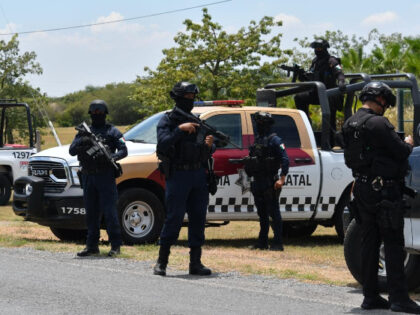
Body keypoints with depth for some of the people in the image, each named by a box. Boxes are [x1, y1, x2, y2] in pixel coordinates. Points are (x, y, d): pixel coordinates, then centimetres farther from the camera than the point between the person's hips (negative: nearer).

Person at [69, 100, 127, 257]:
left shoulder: (112, 131, 6)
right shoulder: (84, 132, 16)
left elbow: (123, 150, -2)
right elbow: (72, 150, 6)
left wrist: (111, 157, -22)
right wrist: (82, 142, -15)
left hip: (105, 177, -4)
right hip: (88, 177, 4)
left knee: (109, 211, -9)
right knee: (91, 213, 7)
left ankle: (115, 245, -6)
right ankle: (92, 245, 12)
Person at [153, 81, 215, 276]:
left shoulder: (197, 122, 17)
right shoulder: (167, 121, 0)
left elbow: (207, 154, 18)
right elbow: (162, 144, -15)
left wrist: (208, 145, -5)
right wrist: (180, 130, -20)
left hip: (198, 176, 6)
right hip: (178, 175, -6)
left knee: (198, 219, 4)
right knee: (174, 218, -8)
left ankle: (196, 263, 9)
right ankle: (161, 262, 1)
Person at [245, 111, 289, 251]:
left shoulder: (274, 140, -8)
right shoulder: (257, 140, 16)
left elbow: (285, 159, -13)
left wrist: (282, 178, -20)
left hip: (270, 183, -8)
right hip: (257, 183, 8)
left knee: (273, 212, -6)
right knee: (262, 213, 13)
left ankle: (278, 243, -4)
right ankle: (262, 242, 19)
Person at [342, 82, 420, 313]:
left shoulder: (350, 124, 12)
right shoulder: (377, 124, -17)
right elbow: (400, 152, -16)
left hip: (362, 188, 8)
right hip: (383, 189, -8)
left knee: (369, 242, 12)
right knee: (393, 243, -6)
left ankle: (370, 296, 14)